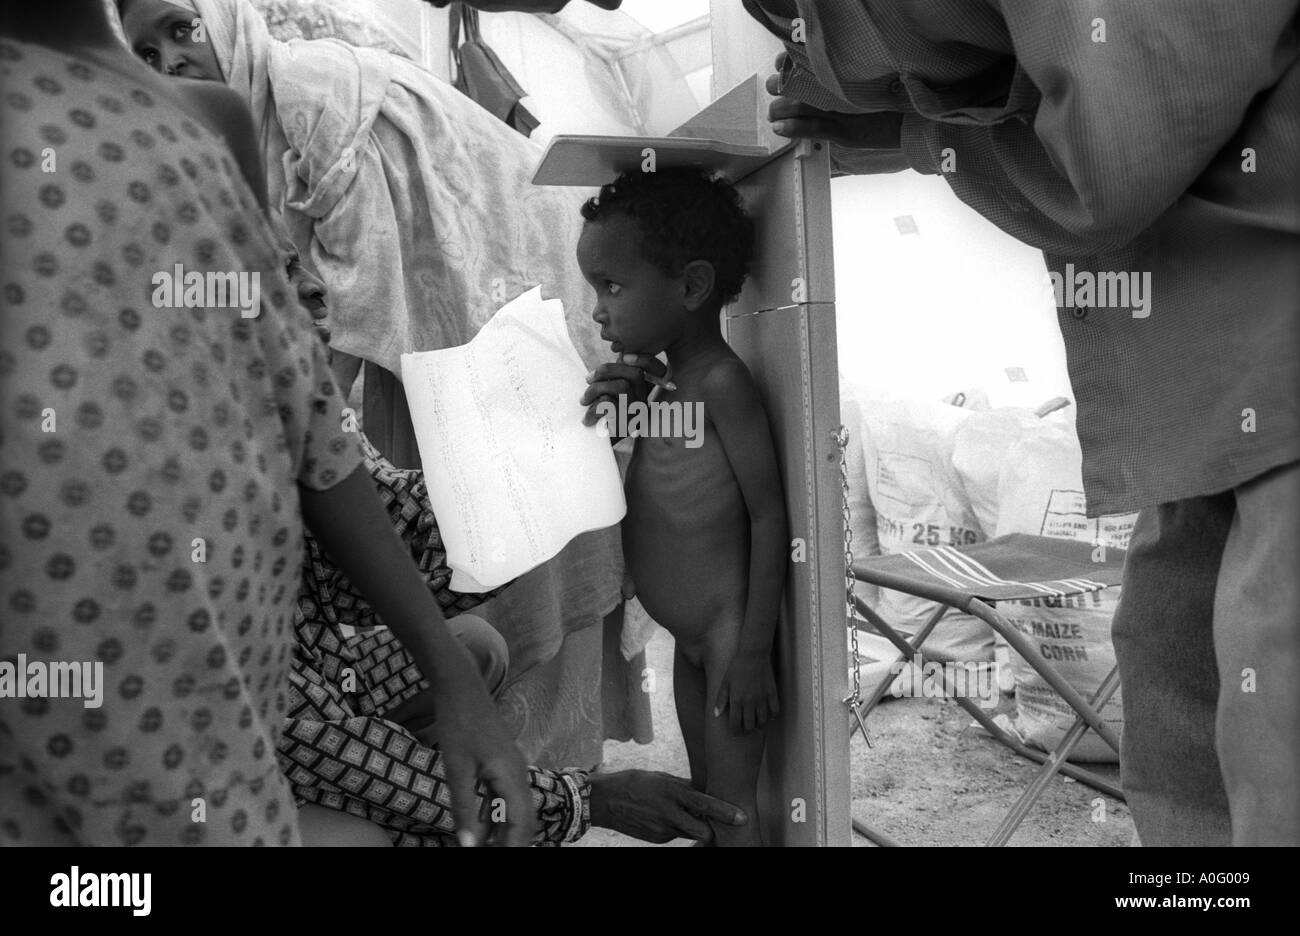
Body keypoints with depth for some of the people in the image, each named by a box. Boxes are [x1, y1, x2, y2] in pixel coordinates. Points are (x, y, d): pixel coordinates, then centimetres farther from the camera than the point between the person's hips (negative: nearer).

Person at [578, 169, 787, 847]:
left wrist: (753, 651, -19)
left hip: (730, 634, -9)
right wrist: (616, 415, 1)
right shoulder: (667, 386, 9)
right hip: (690, 638, 9)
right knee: (705, 796, 19)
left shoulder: (723, 381, -17)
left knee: (732, 809, 0)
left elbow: (768, 514, -19)